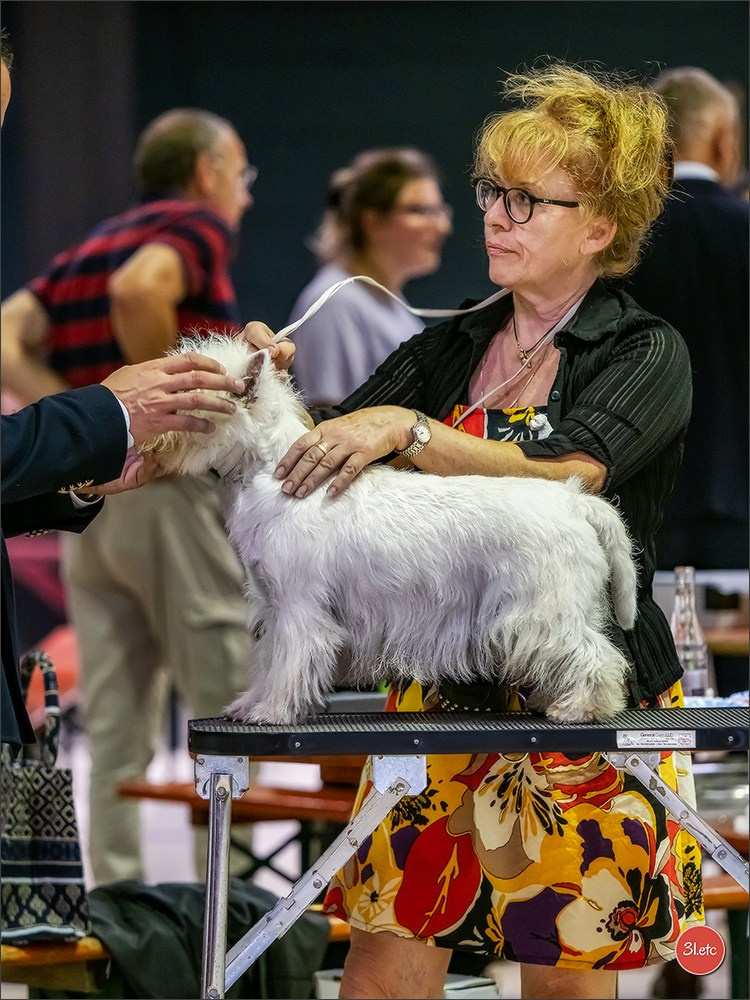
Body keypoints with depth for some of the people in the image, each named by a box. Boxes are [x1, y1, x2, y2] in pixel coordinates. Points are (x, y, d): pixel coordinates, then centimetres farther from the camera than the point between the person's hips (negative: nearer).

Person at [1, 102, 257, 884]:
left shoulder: (90, 247, 20)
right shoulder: (198, 227, -2)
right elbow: (139, 290, -24)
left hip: (83, 494, 8)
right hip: (169, 488, -7)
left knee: (114, 725, 8)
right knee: (228, 709, -1)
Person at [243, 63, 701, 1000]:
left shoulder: (645, 354, -3)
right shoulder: (445, 349, 13)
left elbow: (565, 476, -22)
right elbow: (333, 451, 4)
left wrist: (408, 430, -30)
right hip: (447, 693, 4)